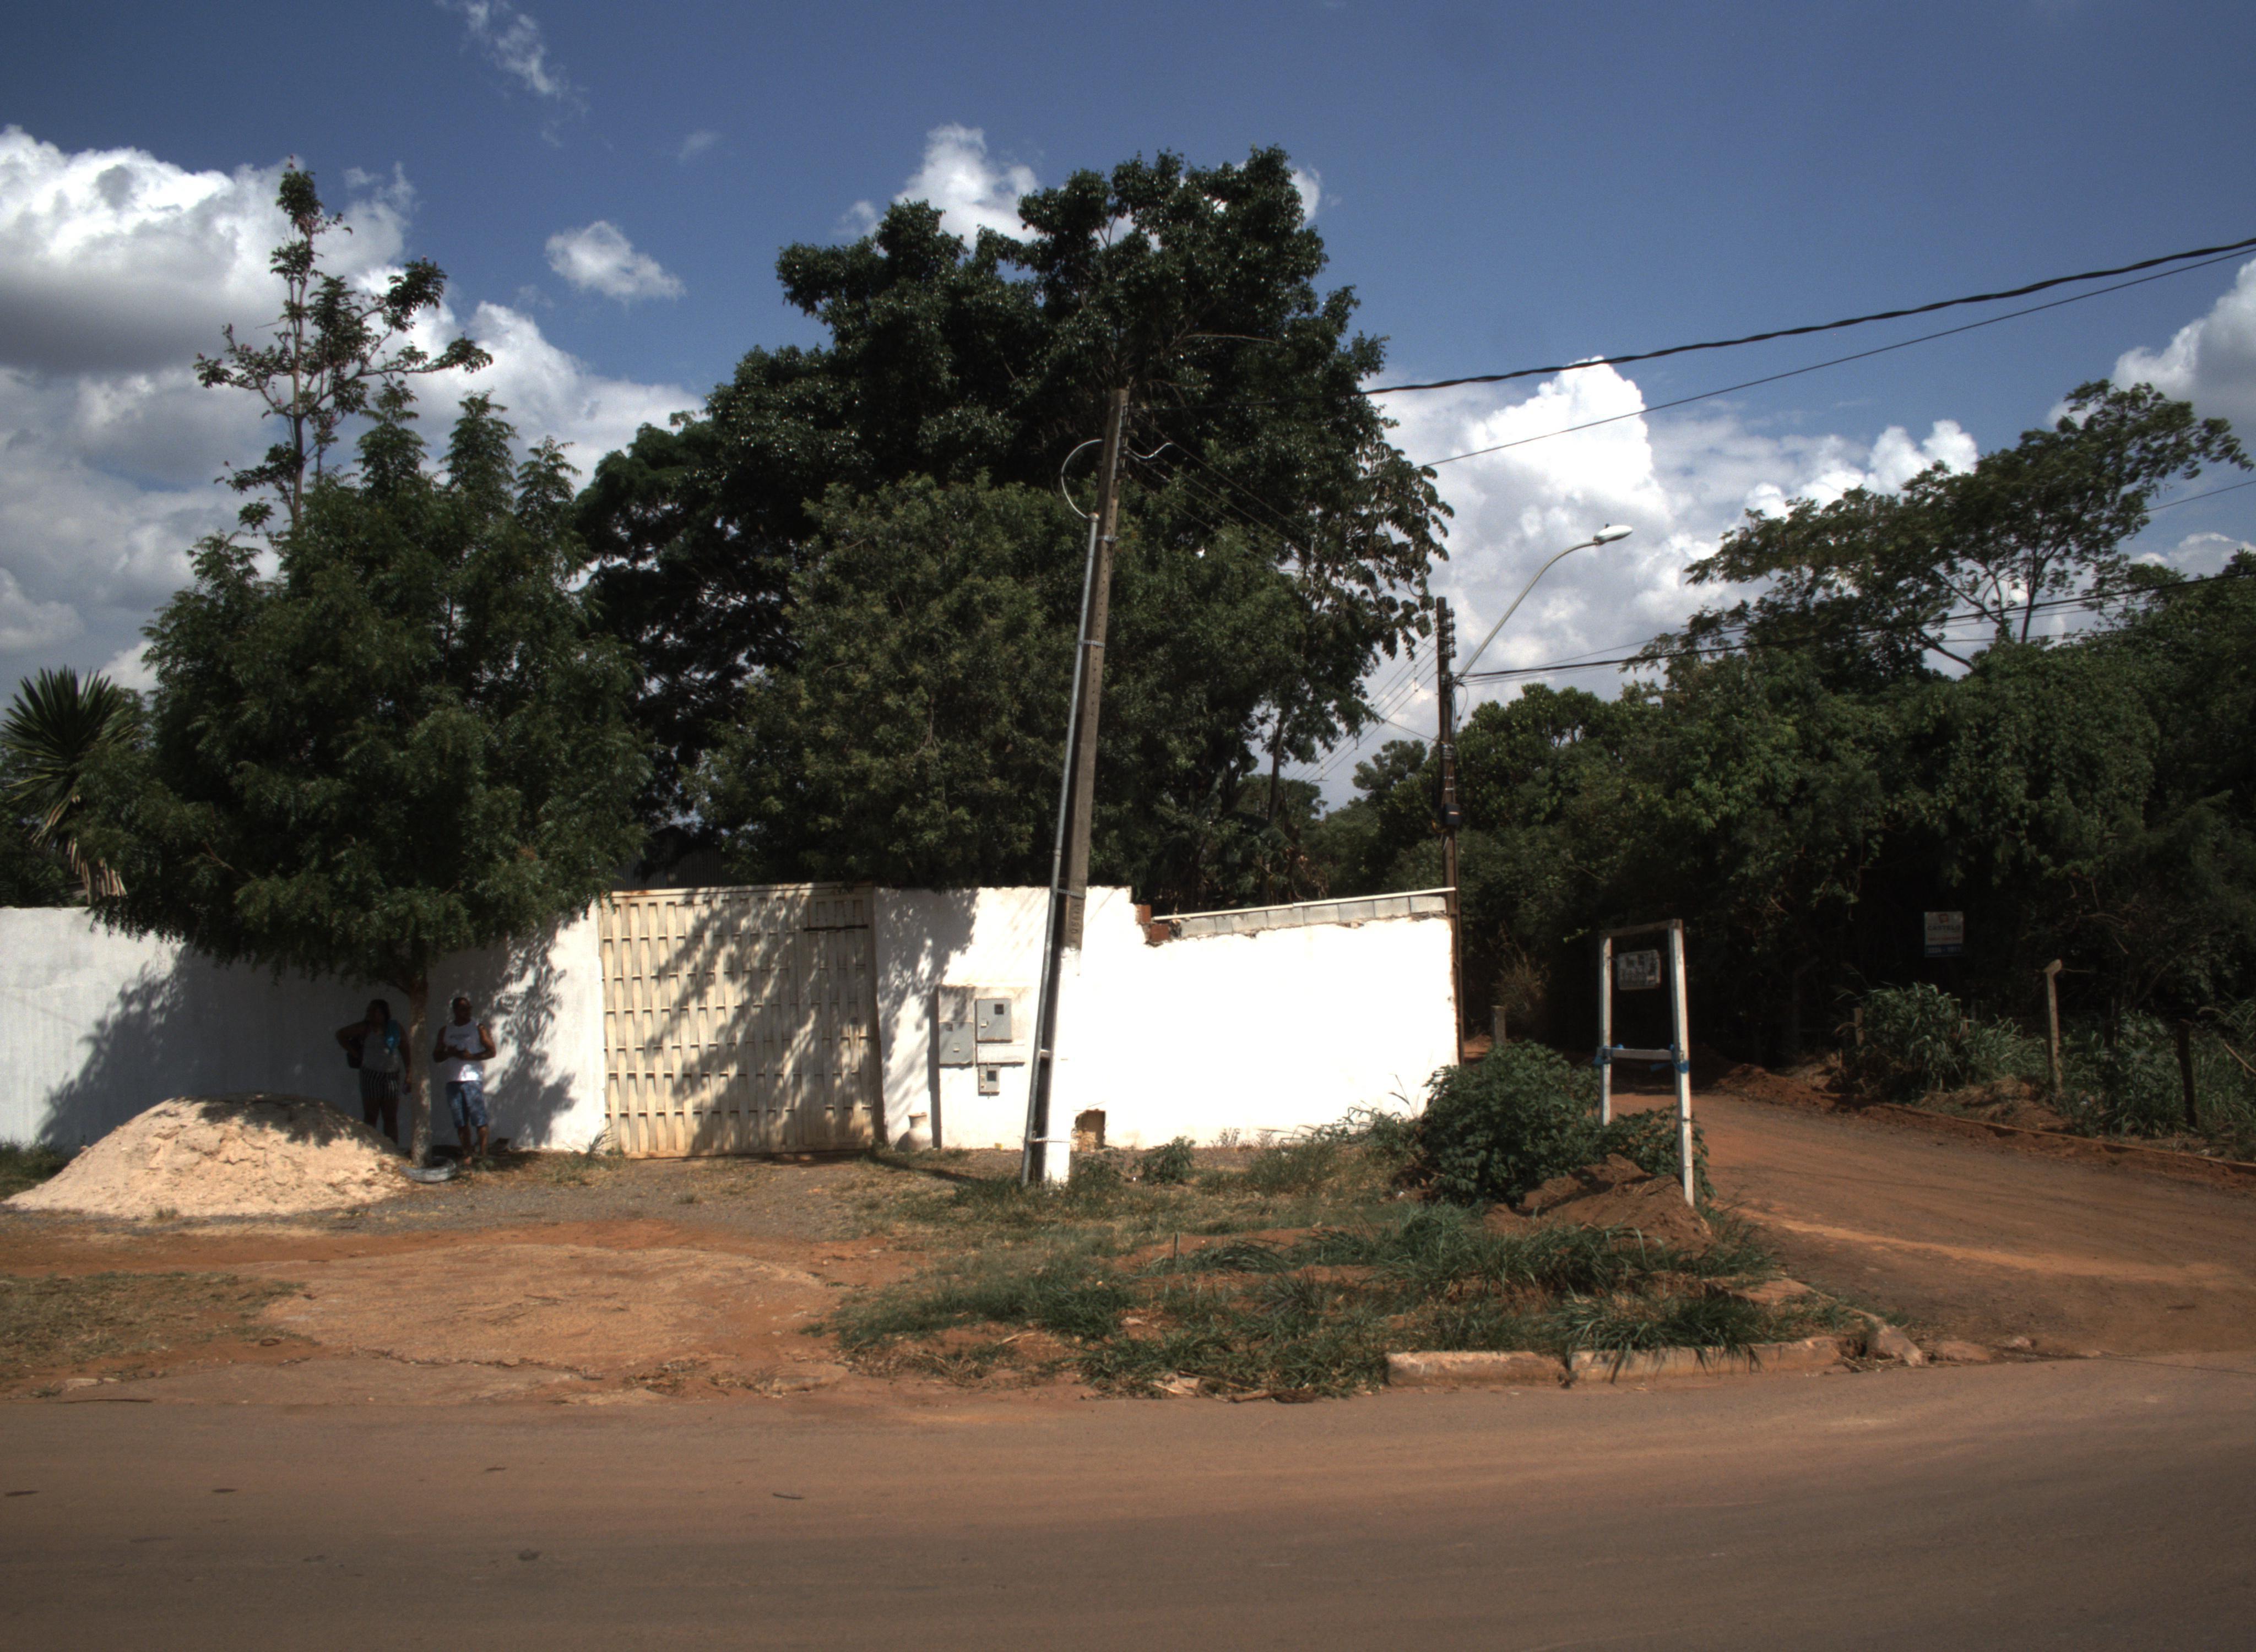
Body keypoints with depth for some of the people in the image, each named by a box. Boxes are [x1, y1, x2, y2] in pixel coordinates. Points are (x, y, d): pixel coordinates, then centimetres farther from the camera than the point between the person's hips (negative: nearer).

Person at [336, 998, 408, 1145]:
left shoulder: (397, 1030, 7)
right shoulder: (366, 1028, 1)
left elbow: (406, 1052, 11)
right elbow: (341, 1034, 10)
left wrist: (409, 1075, 5)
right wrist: (356, 1054, 4)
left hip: (391, 1076, 2)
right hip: (371, 1076, -2)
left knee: (391, 1118, 2)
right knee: (371, 1116, -4)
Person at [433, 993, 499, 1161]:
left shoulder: (478, 1027, 4)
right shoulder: (445, 1031, 16)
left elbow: (492, 1051, -1)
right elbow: (436, 1056, 17)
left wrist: (471, 1056, -14)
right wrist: (449, 1053, -4)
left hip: (473, 1078, -4)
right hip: (453, 1080, 4)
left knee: (479, 1119, -9)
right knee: (461, 1121, 3)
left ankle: (482, 1153, -7)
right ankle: (466, 1155, 7)